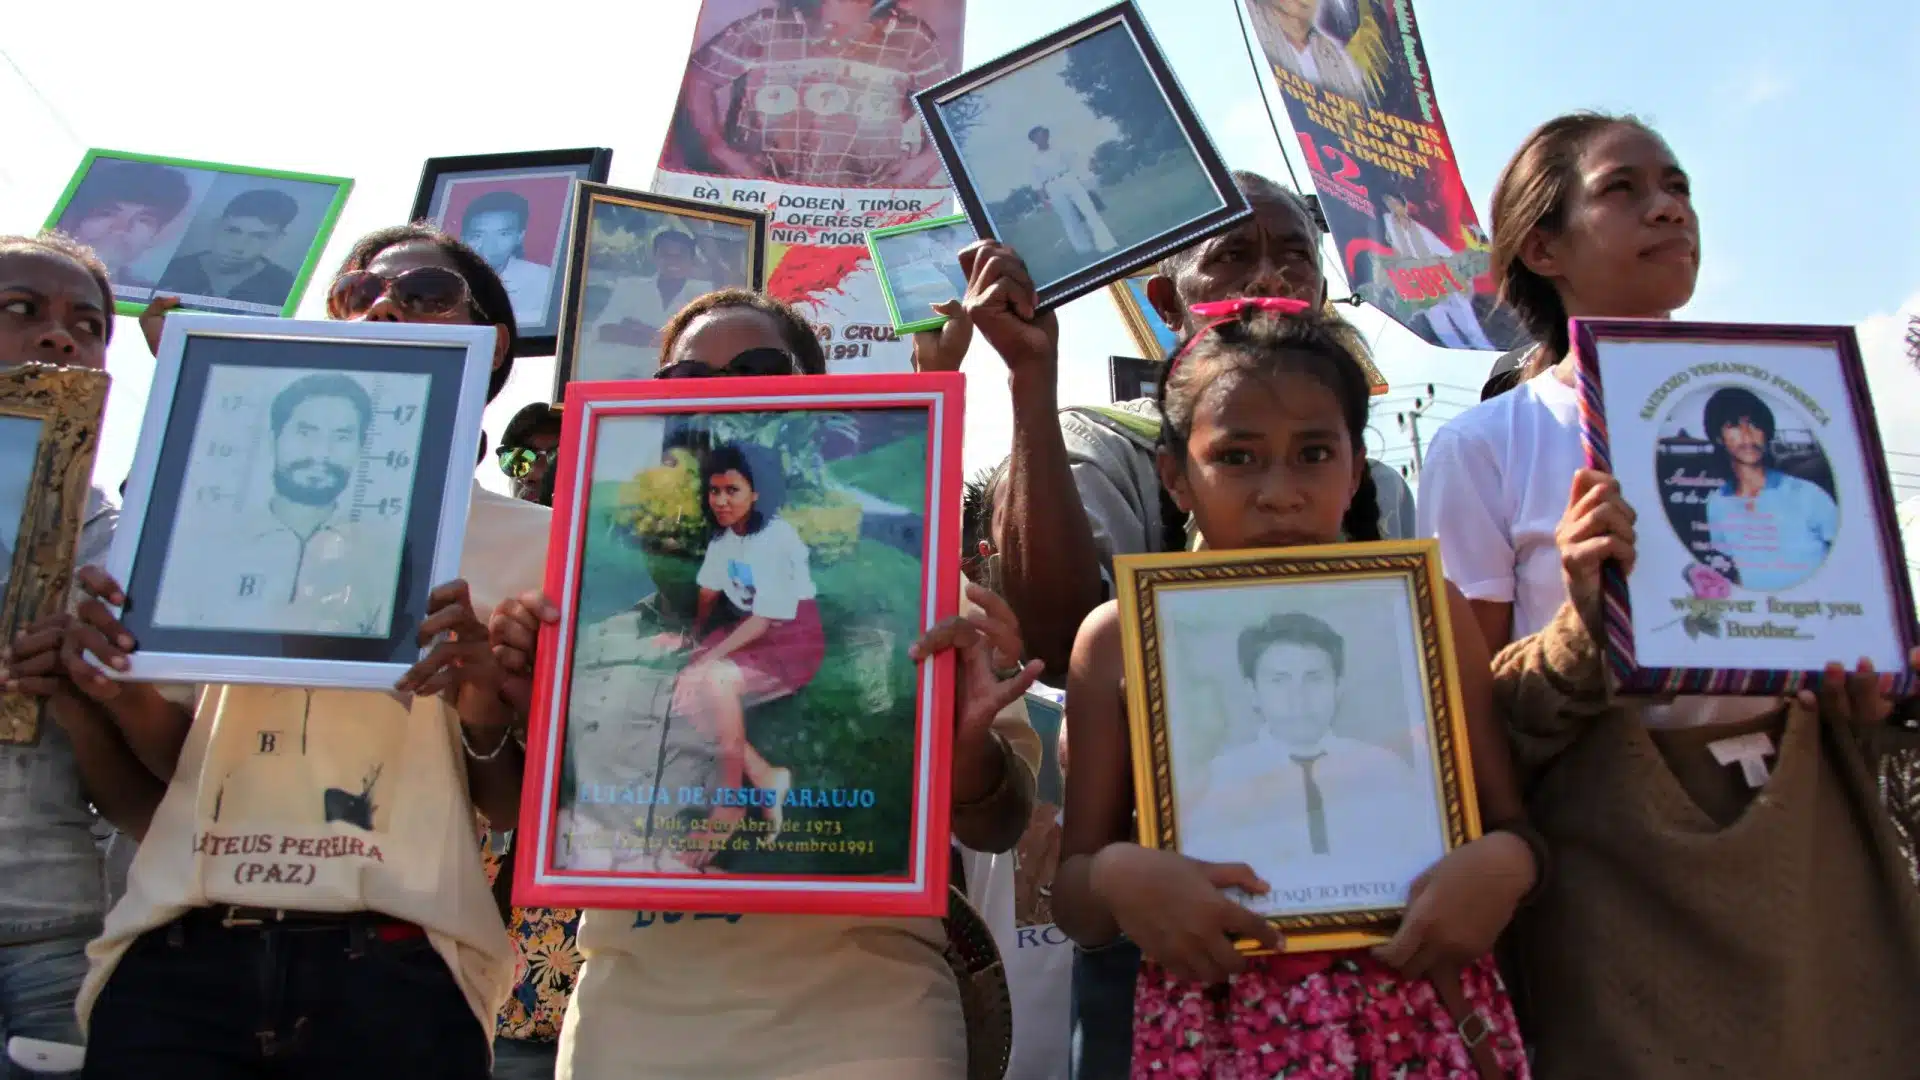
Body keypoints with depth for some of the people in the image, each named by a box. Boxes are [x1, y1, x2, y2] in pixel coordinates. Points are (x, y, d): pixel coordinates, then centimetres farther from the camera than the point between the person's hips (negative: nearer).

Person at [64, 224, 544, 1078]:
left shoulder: (531, 543, 5)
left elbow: (526, 821, 4)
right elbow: (189, 763, 19)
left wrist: (484, 720, -15)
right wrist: (124, 695, -1)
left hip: (394, 972, -2)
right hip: (180, 959, 3)